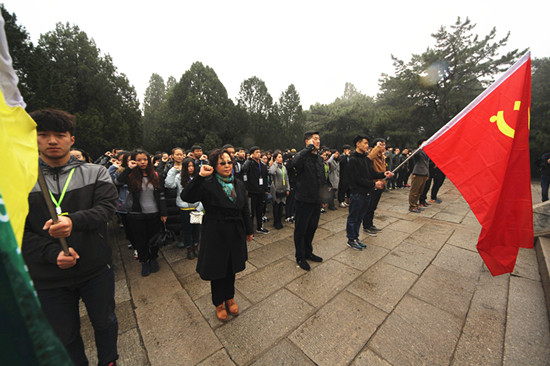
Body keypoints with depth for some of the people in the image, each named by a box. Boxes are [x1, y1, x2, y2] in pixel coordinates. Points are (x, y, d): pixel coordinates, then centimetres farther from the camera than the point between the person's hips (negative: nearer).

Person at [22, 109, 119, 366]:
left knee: (105, 322, 20)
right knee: (64, 336, 20)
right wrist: (52, 254, -20)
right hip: (48, 277, 1)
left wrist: (73, 221, -33)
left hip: (96, 270, 0)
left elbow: (106, 208, -14)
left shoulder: (95, 173, -3)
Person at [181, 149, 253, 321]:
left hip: (235, 234, 5)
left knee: (231, 267, 21)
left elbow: (245, 209, 7)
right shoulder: (208, 185, -14)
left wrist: (249, 230, 12)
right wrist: (200, 176, -38)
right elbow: (186, 196, -29)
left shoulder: (238, 184, 2)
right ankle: (219, 303, 41)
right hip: (216, 234, -4)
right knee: (217, 269, 14)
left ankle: (230, 298, 47)